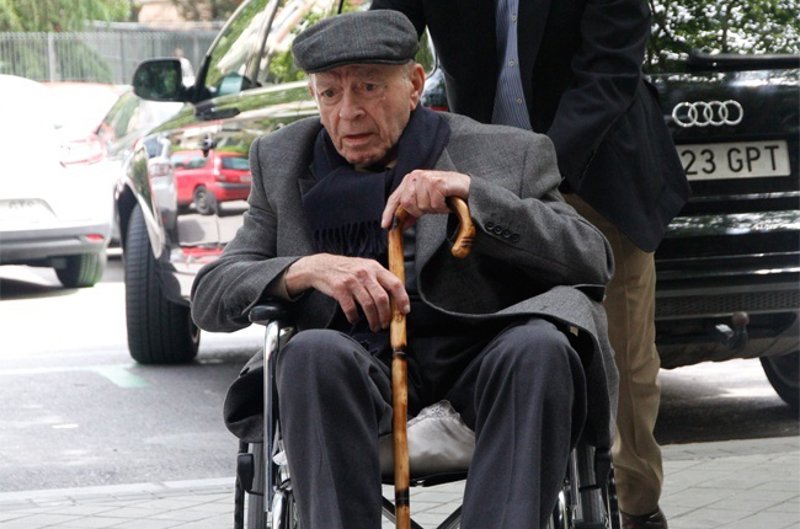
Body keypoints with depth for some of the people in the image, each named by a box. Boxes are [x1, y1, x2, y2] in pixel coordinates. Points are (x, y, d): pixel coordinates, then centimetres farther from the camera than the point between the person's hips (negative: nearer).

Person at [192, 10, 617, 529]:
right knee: (314, 352, -34)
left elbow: (595, 261, 0)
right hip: (363, 362, 1)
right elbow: (209, 296, 8)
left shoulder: (509, 154, 12)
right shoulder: (284, 163, 17)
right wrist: (306, 270, -13)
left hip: (476, 356, 0)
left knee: (539, 347, -34)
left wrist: (471, 192, -11)